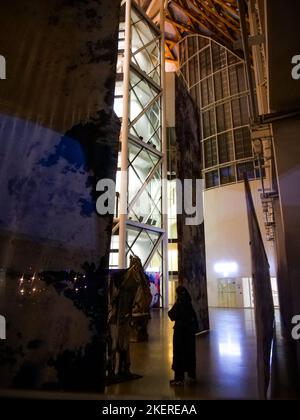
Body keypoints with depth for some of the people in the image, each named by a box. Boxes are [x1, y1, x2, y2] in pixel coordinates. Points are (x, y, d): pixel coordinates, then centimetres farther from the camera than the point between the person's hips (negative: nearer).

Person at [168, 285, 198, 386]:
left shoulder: (178, 304, -15)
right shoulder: (189, 304, 4)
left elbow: (172, 316, -13)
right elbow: (194, 318, 10)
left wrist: (170, 311, 6)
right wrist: (194, 328, 19)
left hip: (180, 331, -6)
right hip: (190, 331, 6)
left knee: (179, 354, 2)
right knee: (190, 353, 14)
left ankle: (179, 378, 6)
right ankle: (191, 376, 23)